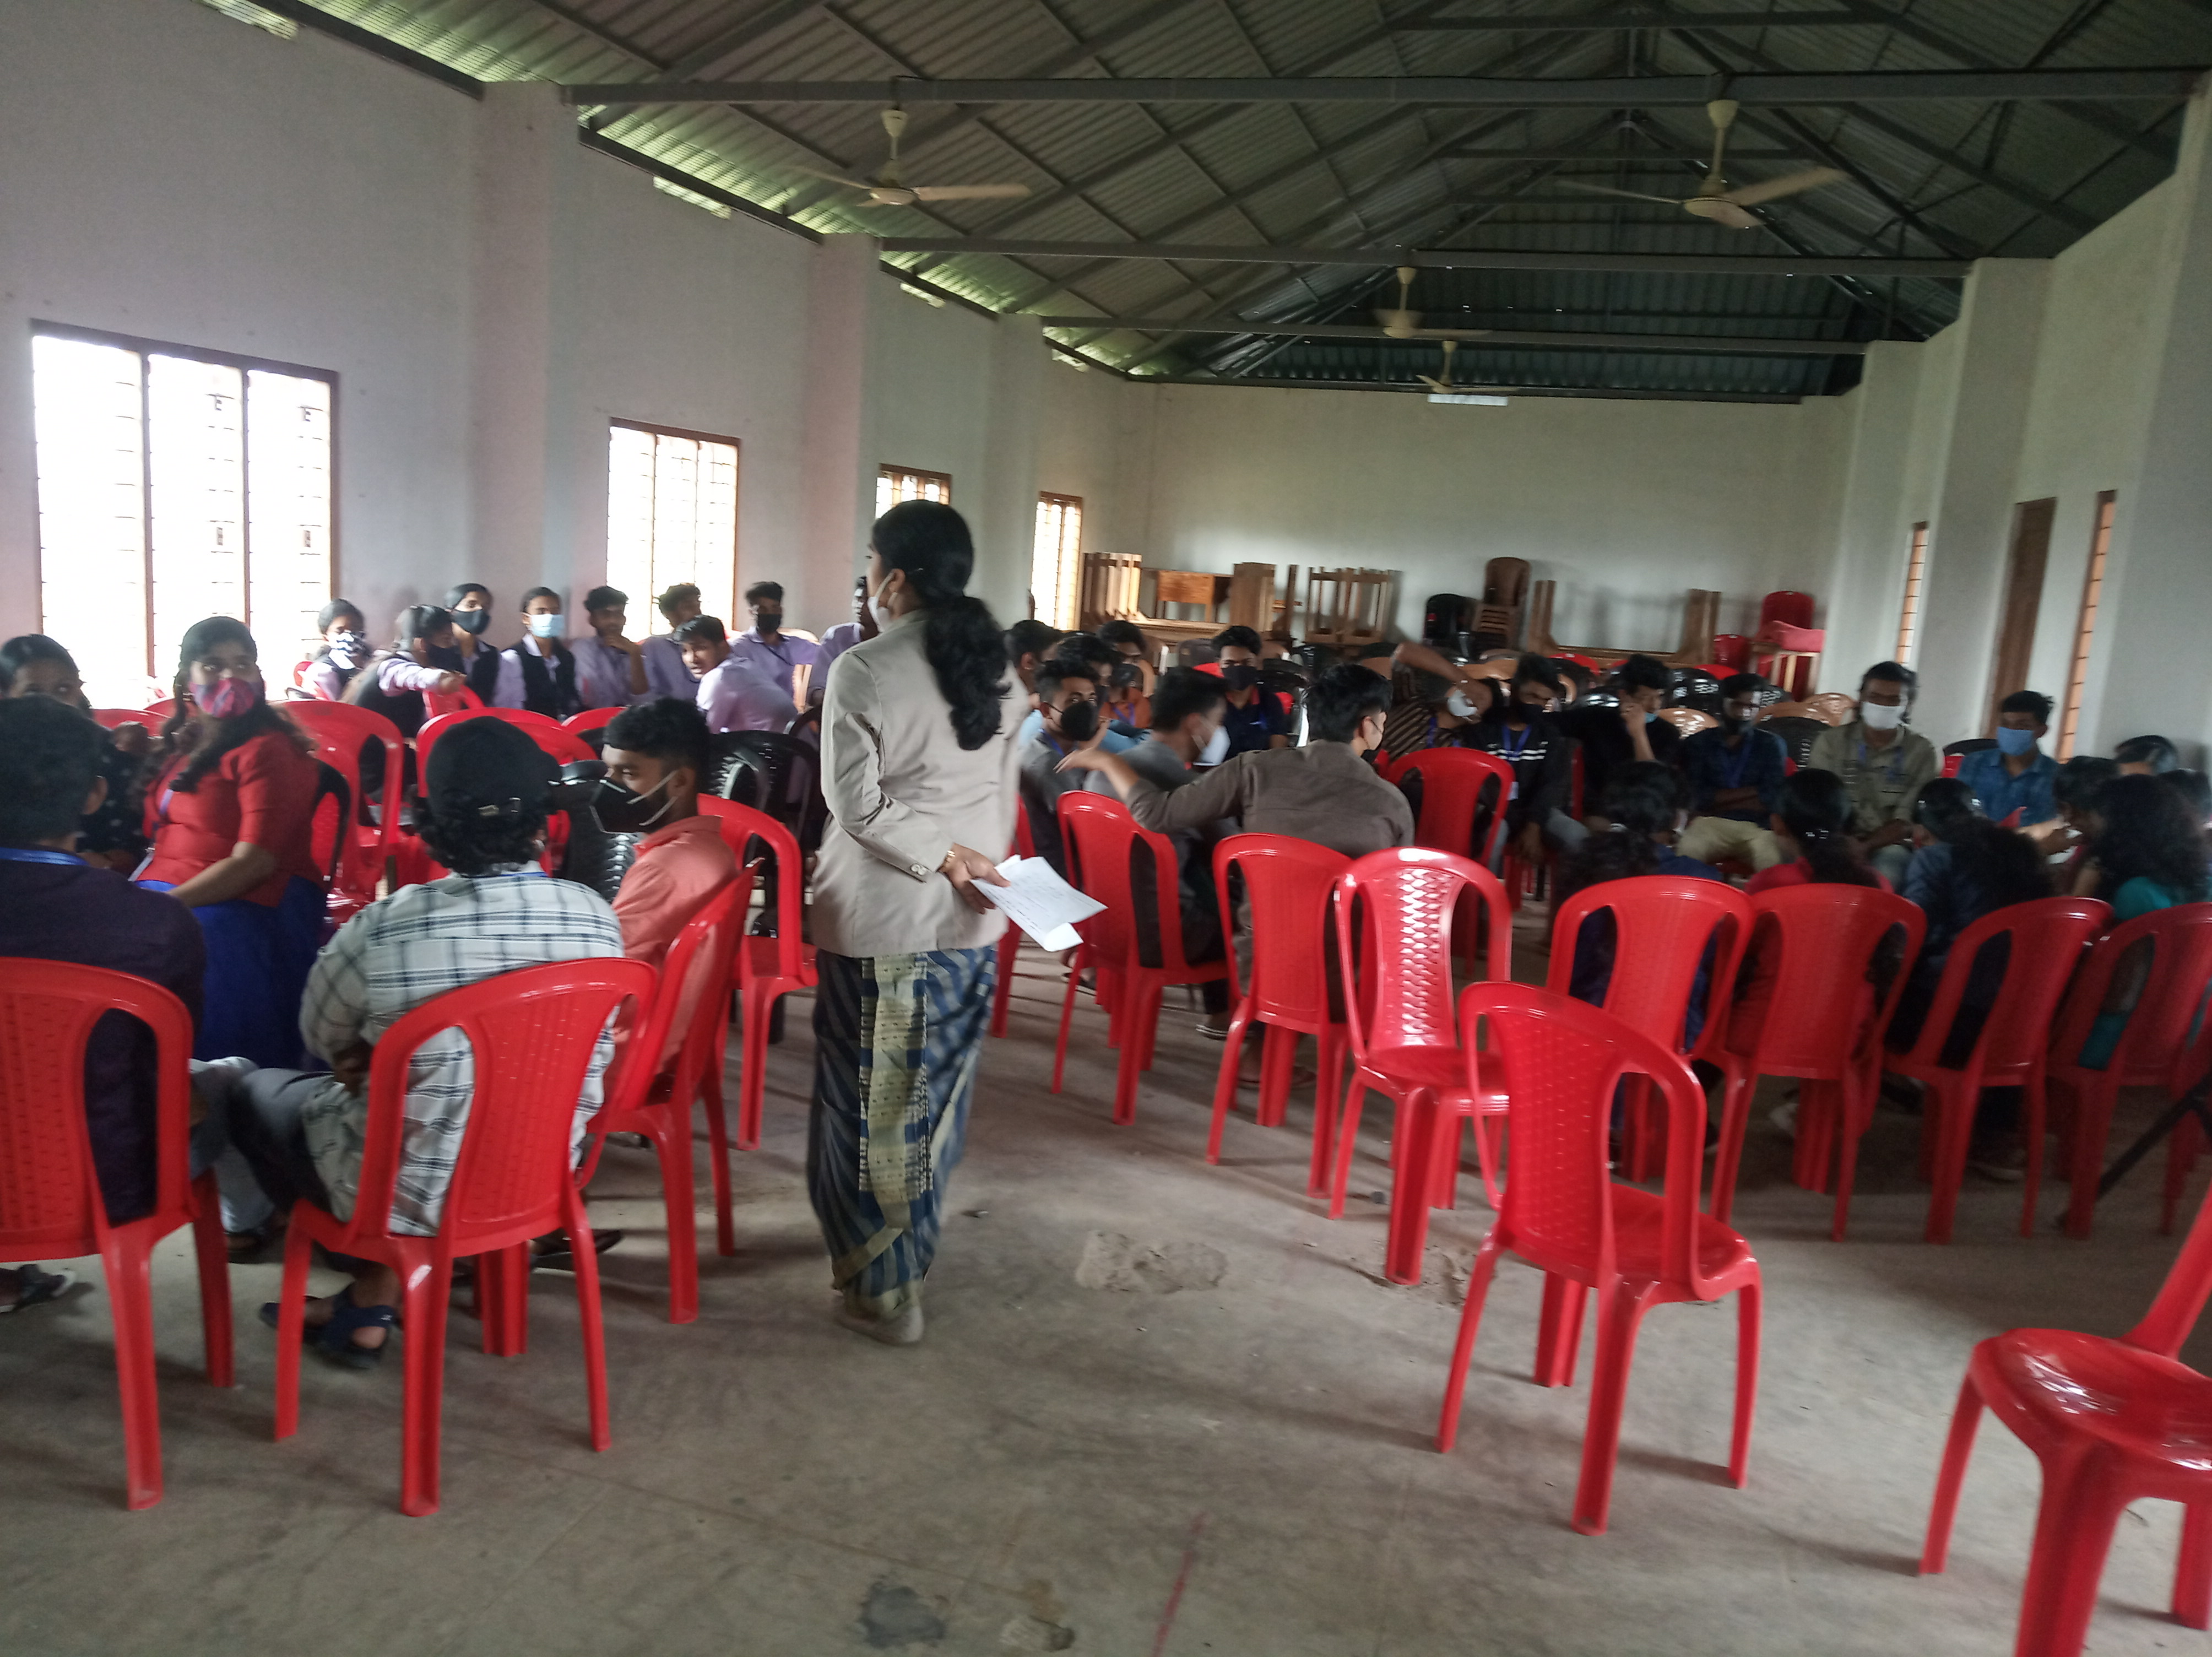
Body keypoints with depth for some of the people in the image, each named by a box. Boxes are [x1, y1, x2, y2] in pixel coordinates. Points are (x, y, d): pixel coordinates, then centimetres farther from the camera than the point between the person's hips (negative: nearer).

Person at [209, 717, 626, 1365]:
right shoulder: (596, 917, -14)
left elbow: (324, 1038, -3)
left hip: (411, 1193, -4)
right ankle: (373, 1295, 30)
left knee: (247, 1089, 21)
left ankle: (376, 1279, 31)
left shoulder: (383, 929, -24)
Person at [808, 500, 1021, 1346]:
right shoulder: (996, 669, 4)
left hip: (879, 918, -5)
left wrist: (942, 855, -11)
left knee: (875, 1098, 6)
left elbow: (856, 802, -16)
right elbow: (1003, 795, 8)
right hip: (970, 921, 6)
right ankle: (913, 1240, 34)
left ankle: (884, 1288, 15)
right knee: (938, 1090, 17)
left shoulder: (864, 670, -13)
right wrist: (972, 861, 15)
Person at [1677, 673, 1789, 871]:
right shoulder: (1697, 743, 9)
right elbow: (1696, 798, -4)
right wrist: (1749, 792, -4)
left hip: (1757, 828, 1)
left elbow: (1772, 800, -2)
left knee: (1775, 868, -31)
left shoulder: (1772, 745, 12)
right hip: (1710, 825, 0)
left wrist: (1717, 800, -4)